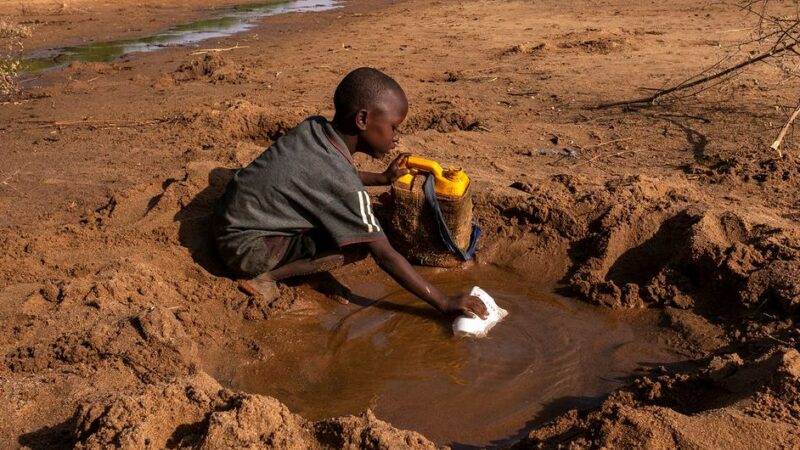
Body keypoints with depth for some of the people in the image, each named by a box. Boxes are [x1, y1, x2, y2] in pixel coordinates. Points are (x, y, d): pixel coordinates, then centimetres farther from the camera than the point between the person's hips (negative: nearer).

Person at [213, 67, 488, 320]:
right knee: (357, 246, -18)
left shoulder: (314, 127, -5)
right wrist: (444, 303, -17)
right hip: (244, 248, -8)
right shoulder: (342, 182, -26)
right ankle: (264, 276, -9)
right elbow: (384, 256, -22)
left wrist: (382, 179, 12)